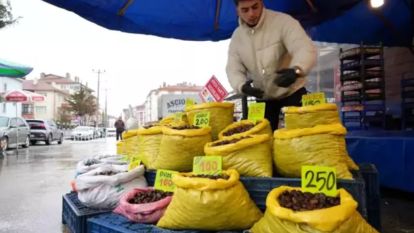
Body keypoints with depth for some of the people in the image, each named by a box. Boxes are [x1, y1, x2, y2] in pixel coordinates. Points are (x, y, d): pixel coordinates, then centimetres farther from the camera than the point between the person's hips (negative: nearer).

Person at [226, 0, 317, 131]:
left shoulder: (283, 21, -16)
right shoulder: (236, 37, 0)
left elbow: (306, 48, -29)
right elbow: (233, 69, -5)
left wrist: (296, 70, -52)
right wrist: (242, 85, -29)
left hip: (292, 93, -4)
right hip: (263, 98, 4)